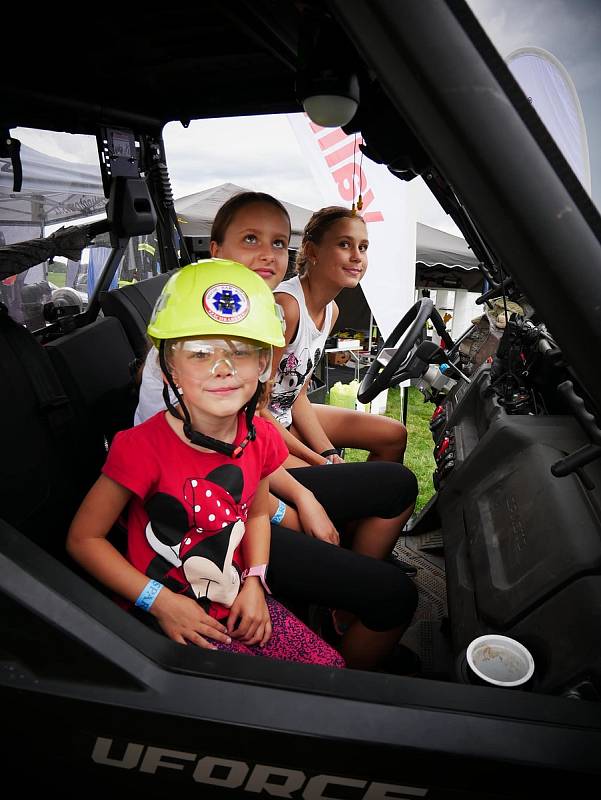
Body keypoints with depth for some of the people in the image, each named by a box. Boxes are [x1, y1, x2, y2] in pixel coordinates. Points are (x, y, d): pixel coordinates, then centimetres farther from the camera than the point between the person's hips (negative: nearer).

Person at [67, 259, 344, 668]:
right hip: (171, 617, -5)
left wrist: (254, 582, -4)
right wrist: (160, 601, -19)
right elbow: (83, 538, -14)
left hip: (238, 600, 5)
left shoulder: (261, 438, -8)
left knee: (332, 669, 4)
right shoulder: (143, 448, -26)